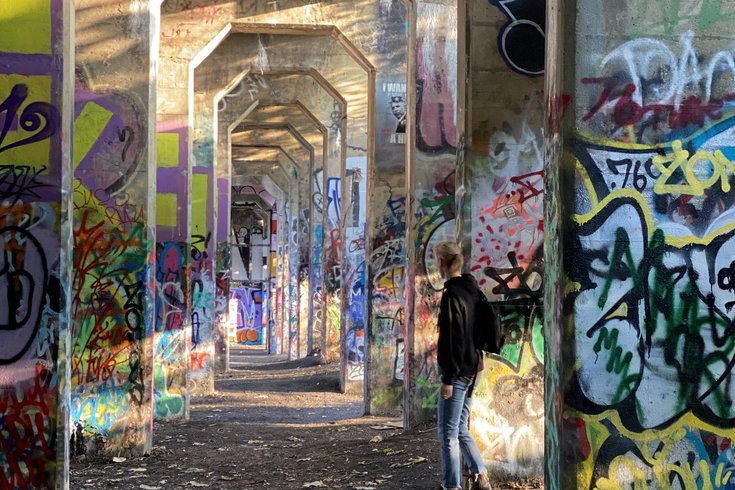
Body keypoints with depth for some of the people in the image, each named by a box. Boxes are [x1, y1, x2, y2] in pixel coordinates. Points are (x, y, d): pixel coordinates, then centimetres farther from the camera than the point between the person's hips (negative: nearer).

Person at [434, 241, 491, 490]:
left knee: (448, 432, -2)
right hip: (472, 368, 9)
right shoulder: (474, 291, 11)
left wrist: (448, 378, -19)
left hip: (457, 371, -9)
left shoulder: (452, 295, -16)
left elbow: (451, 339, -20)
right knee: (461, 429, 17)